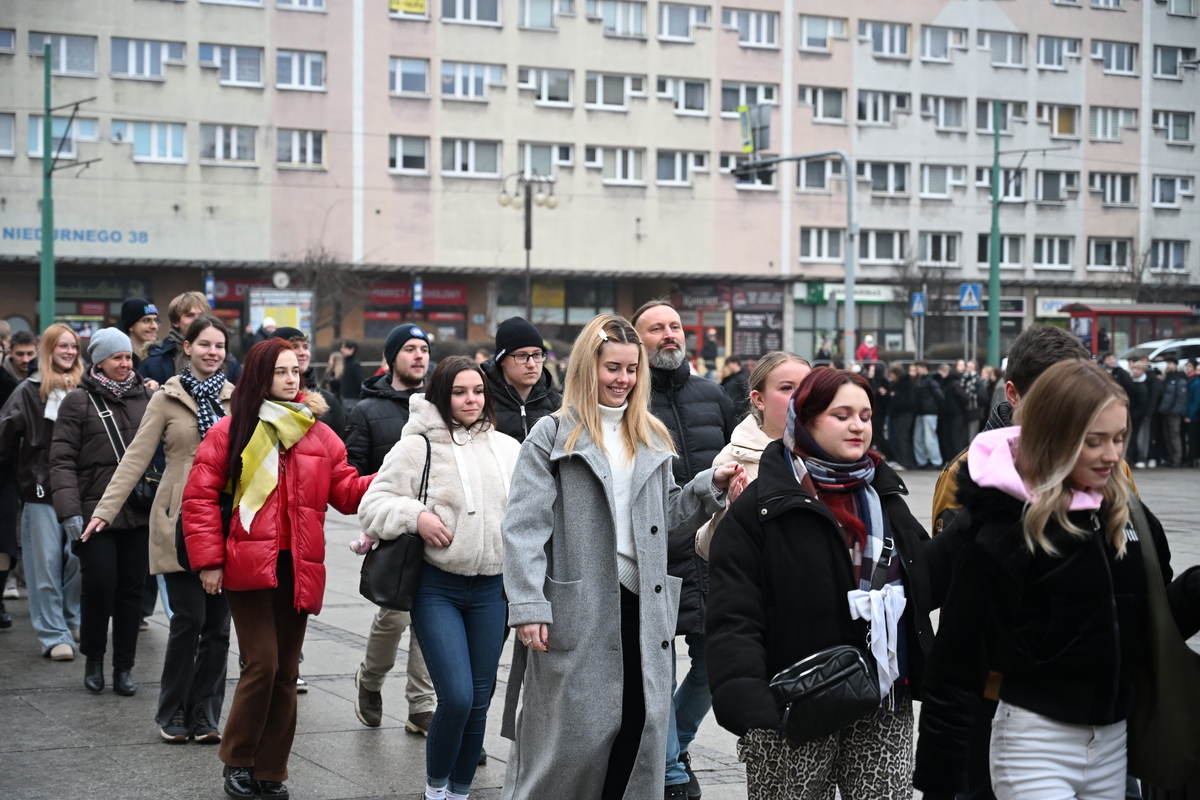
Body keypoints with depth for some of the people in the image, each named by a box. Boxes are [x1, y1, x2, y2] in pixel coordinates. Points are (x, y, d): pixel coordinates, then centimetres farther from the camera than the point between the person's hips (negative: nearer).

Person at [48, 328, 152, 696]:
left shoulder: (145, 397, 10)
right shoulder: (79, 401, 0)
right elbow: (63, 460, -3)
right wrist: (69, 510, -13)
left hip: (140, 513, 3)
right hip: (96, 510, -3)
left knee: (132, 587, 5)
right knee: (99, 584, -6)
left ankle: (124, 667, 15)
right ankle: (93, 661, 16)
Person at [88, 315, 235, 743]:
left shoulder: (236, 398, 11)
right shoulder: (167, 398, 3)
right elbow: (137, 456, 0)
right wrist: (106, 509, -6)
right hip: (180, 521, -3)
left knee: (218, 622, 3)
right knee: (190, 617, -6)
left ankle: (205, 714, 14)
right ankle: (172, 714, 10)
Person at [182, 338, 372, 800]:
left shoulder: (317, 434, 10)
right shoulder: (230, 431, 0)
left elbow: (346, 492, 8)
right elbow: (199, 497, -1)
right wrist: (209, 560, -6)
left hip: (297, 569, 4)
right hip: (248, 567, -4)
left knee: (286, 671, 8)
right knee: (262, 663, -10)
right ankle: (238, 761, 9)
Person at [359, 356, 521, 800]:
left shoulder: (507, 448, 7)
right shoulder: (418, 446, -4)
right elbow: (372, 506, -4)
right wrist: (415, 516, -19)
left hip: (491, 589, 4)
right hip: (437, 587, -4)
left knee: (479, 701, 6)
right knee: (456, 697, -13)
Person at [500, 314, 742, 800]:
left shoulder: (651, 440, 16)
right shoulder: (552, 437, -2)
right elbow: (525, 526, -9)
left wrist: (710, 487, 3)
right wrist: (528, 606, -17)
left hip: (641, 607, 5)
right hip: (577, 612, -5)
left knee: (640, 734, 6)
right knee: (569, 740, 0)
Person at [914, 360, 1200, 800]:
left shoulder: (1129, 518, 2)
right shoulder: (1002, 535, -15)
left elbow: (1157, 620, 13)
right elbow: (955, 666, -13)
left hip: (1113, 741, 6)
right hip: (1037, 743, -6)